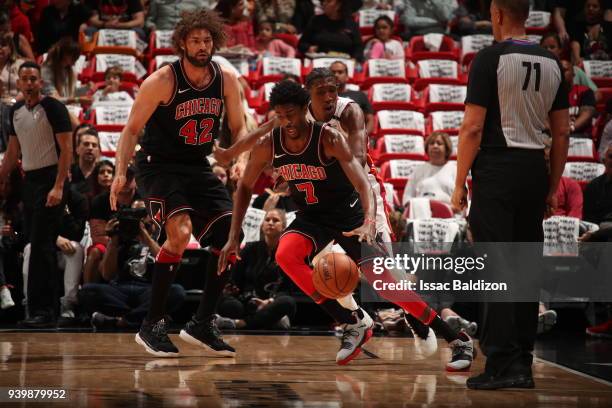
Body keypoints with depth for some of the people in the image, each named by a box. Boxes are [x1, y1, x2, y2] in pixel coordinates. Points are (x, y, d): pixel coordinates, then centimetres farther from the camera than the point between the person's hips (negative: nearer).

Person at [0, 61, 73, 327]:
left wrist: (58, 187, -21)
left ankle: (41, 310, -13)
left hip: (50, 180, -8)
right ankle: (47, 308, 12)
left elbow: (66, 149, -13)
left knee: (41, 245, -13)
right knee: (36, 245, 8)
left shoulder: (53, 108, -9)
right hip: (30, 180, 8)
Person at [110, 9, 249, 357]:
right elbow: (132, 129, -10)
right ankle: (152, 325, -17)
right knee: (180, 232, -27)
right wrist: (121, 173, -22)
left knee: (231, 235, -3)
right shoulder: (162, 82, -16)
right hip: (159, 167, -6)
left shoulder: (227, 80, -3)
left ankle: (203, 324, 10)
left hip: (199, 168, 6)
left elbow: (239, 128, 7)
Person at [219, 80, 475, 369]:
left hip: (348, 215, -4)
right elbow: (245, 187, 3)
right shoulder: (268, 146, -13)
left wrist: (370, 222, -52)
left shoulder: (329, 139, -25)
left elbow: (363, 183, -34)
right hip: (311, 217, 4)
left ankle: (458, 341, -1)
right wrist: (234, 236, -4)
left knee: (383, 281, -12)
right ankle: (354, 323, -16)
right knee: (285, 256, -28)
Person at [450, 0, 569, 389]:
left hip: (497, 169, -6)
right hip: (535, 169, 6)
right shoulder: (552, 63, 10)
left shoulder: (490, 58, -8)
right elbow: (562, 131, 12)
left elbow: (473, 128, -12)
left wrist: (460, 183, -5)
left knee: (496, 268, -6)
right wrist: (553, 187, 18)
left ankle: (503, 364, -10)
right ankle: (522, 364, 14)